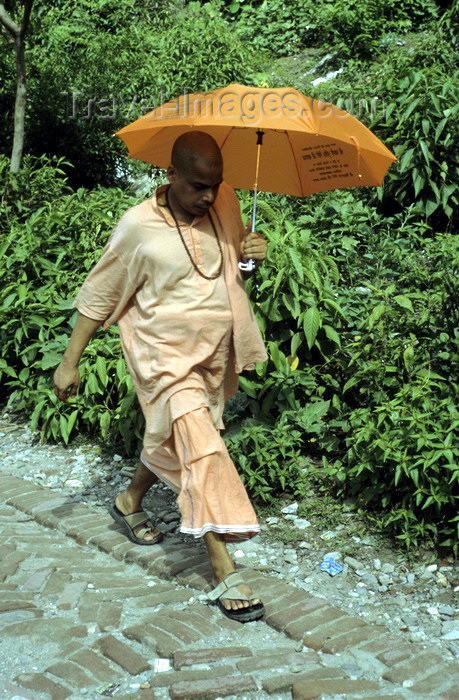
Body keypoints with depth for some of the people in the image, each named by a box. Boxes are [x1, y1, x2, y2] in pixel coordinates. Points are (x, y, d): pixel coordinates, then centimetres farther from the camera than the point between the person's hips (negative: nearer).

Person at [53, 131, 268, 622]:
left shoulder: (224, 204, -2)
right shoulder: (139, 226, -15)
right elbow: (98, 295, -7)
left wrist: (253, 248, -6)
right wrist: (69, 362, -6)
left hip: (215, 352, 6)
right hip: (166, 355, -6)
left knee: (171, 441, 21)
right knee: (203, 448, -19)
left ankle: (130, 502, 49)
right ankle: (223, 573, -16)